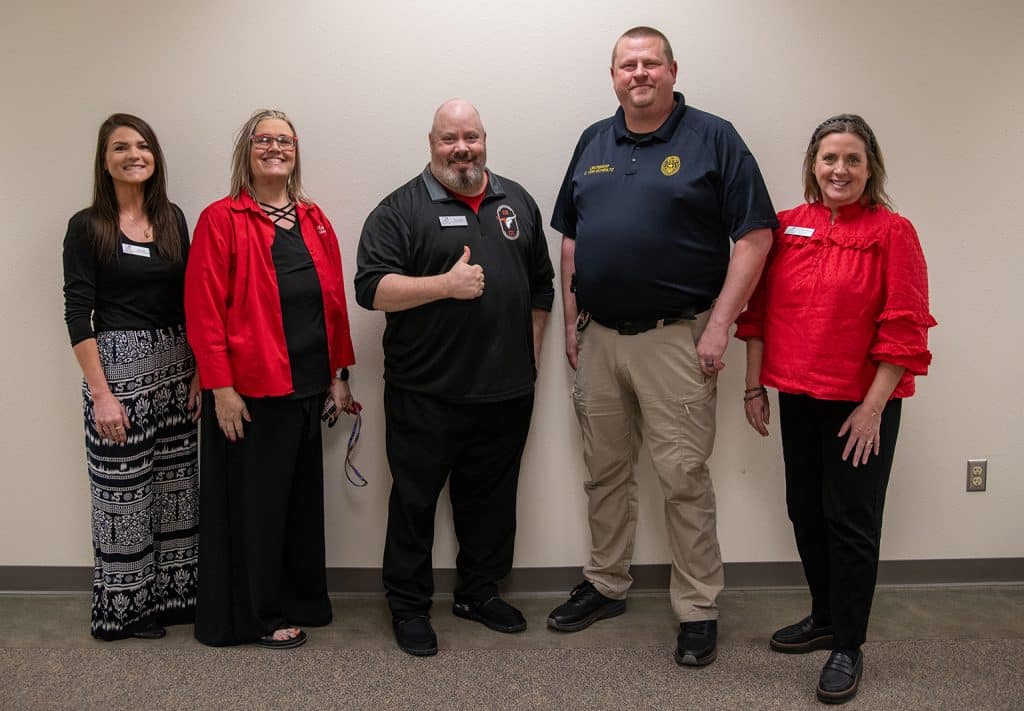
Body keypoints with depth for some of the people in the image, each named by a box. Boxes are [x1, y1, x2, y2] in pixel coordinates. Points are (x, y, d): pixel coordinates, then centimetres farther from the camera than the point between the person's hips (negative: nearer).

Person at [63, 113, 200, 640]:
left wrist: (199, 372, 4)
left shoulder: (172, 219, 8)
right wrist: (100, 393, -14)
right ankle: (126, 607, 19)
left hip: (175, 365, 5)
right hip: (118, 365, -4)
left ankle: (172, 594, 26)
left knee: (176, 483, 10)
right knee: (123, 489, 2)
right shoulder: (87, 226, -4)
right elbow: (78, 314, -8)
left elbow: (188, 301, 10)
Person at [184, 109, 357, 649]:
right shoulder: (221, 220, -5)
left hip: (308, 384, 6)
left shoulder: (314, 220, 12)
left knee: (303, 497, 14)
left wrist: (339, 373, 9)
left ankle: (301, 600, 30)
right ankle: (259, 615, 20)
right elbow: (204, 309, -11)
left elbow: (334, 300, 12)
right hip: (251, 388, -6)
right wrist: (220, 387, -15)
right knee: (256, 502, 5)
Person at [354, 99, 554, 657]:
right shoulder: (401, 209, -3)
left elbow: (541, 284, 18)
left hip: (505, 391, 5)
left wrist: (531, 353, 12)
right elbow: (371, 288, -13)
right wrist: (446, 284, -21)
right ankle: (408, 605, 20)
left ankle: (479, 591, 32)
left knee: (491, 497, 15)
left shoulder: (516, 202, 13)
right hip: (425, 395, -4)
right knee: (415, 500, 5)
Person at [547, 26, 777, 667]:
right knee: (605, 471, 14)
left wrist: (719, 326, -13)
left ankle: (699, 609, 13)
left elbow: (755, 236, -7)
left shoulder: (713, 138, -2)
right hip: (599, 337, 5)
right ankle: (606, 585, 31)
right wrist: (572, 320, 10)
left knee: (684, 477, -1)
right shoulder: (593, 143, 13)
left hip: (675, 337, -5)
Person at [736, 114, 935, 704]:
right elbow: (761, 311, 8)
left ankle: (849, 648, 16)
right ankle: (825, 618, 35)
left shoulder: (892, 232, -9)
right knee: (806, 512, 15)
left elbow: (904, 332, -11)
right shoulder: (787, 228, 4)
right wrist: (755, 385, 7)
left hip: (861, 404, -5)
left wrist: (872, 407, -14)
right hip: (797, 399, 5)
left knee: (851, 521, 3)